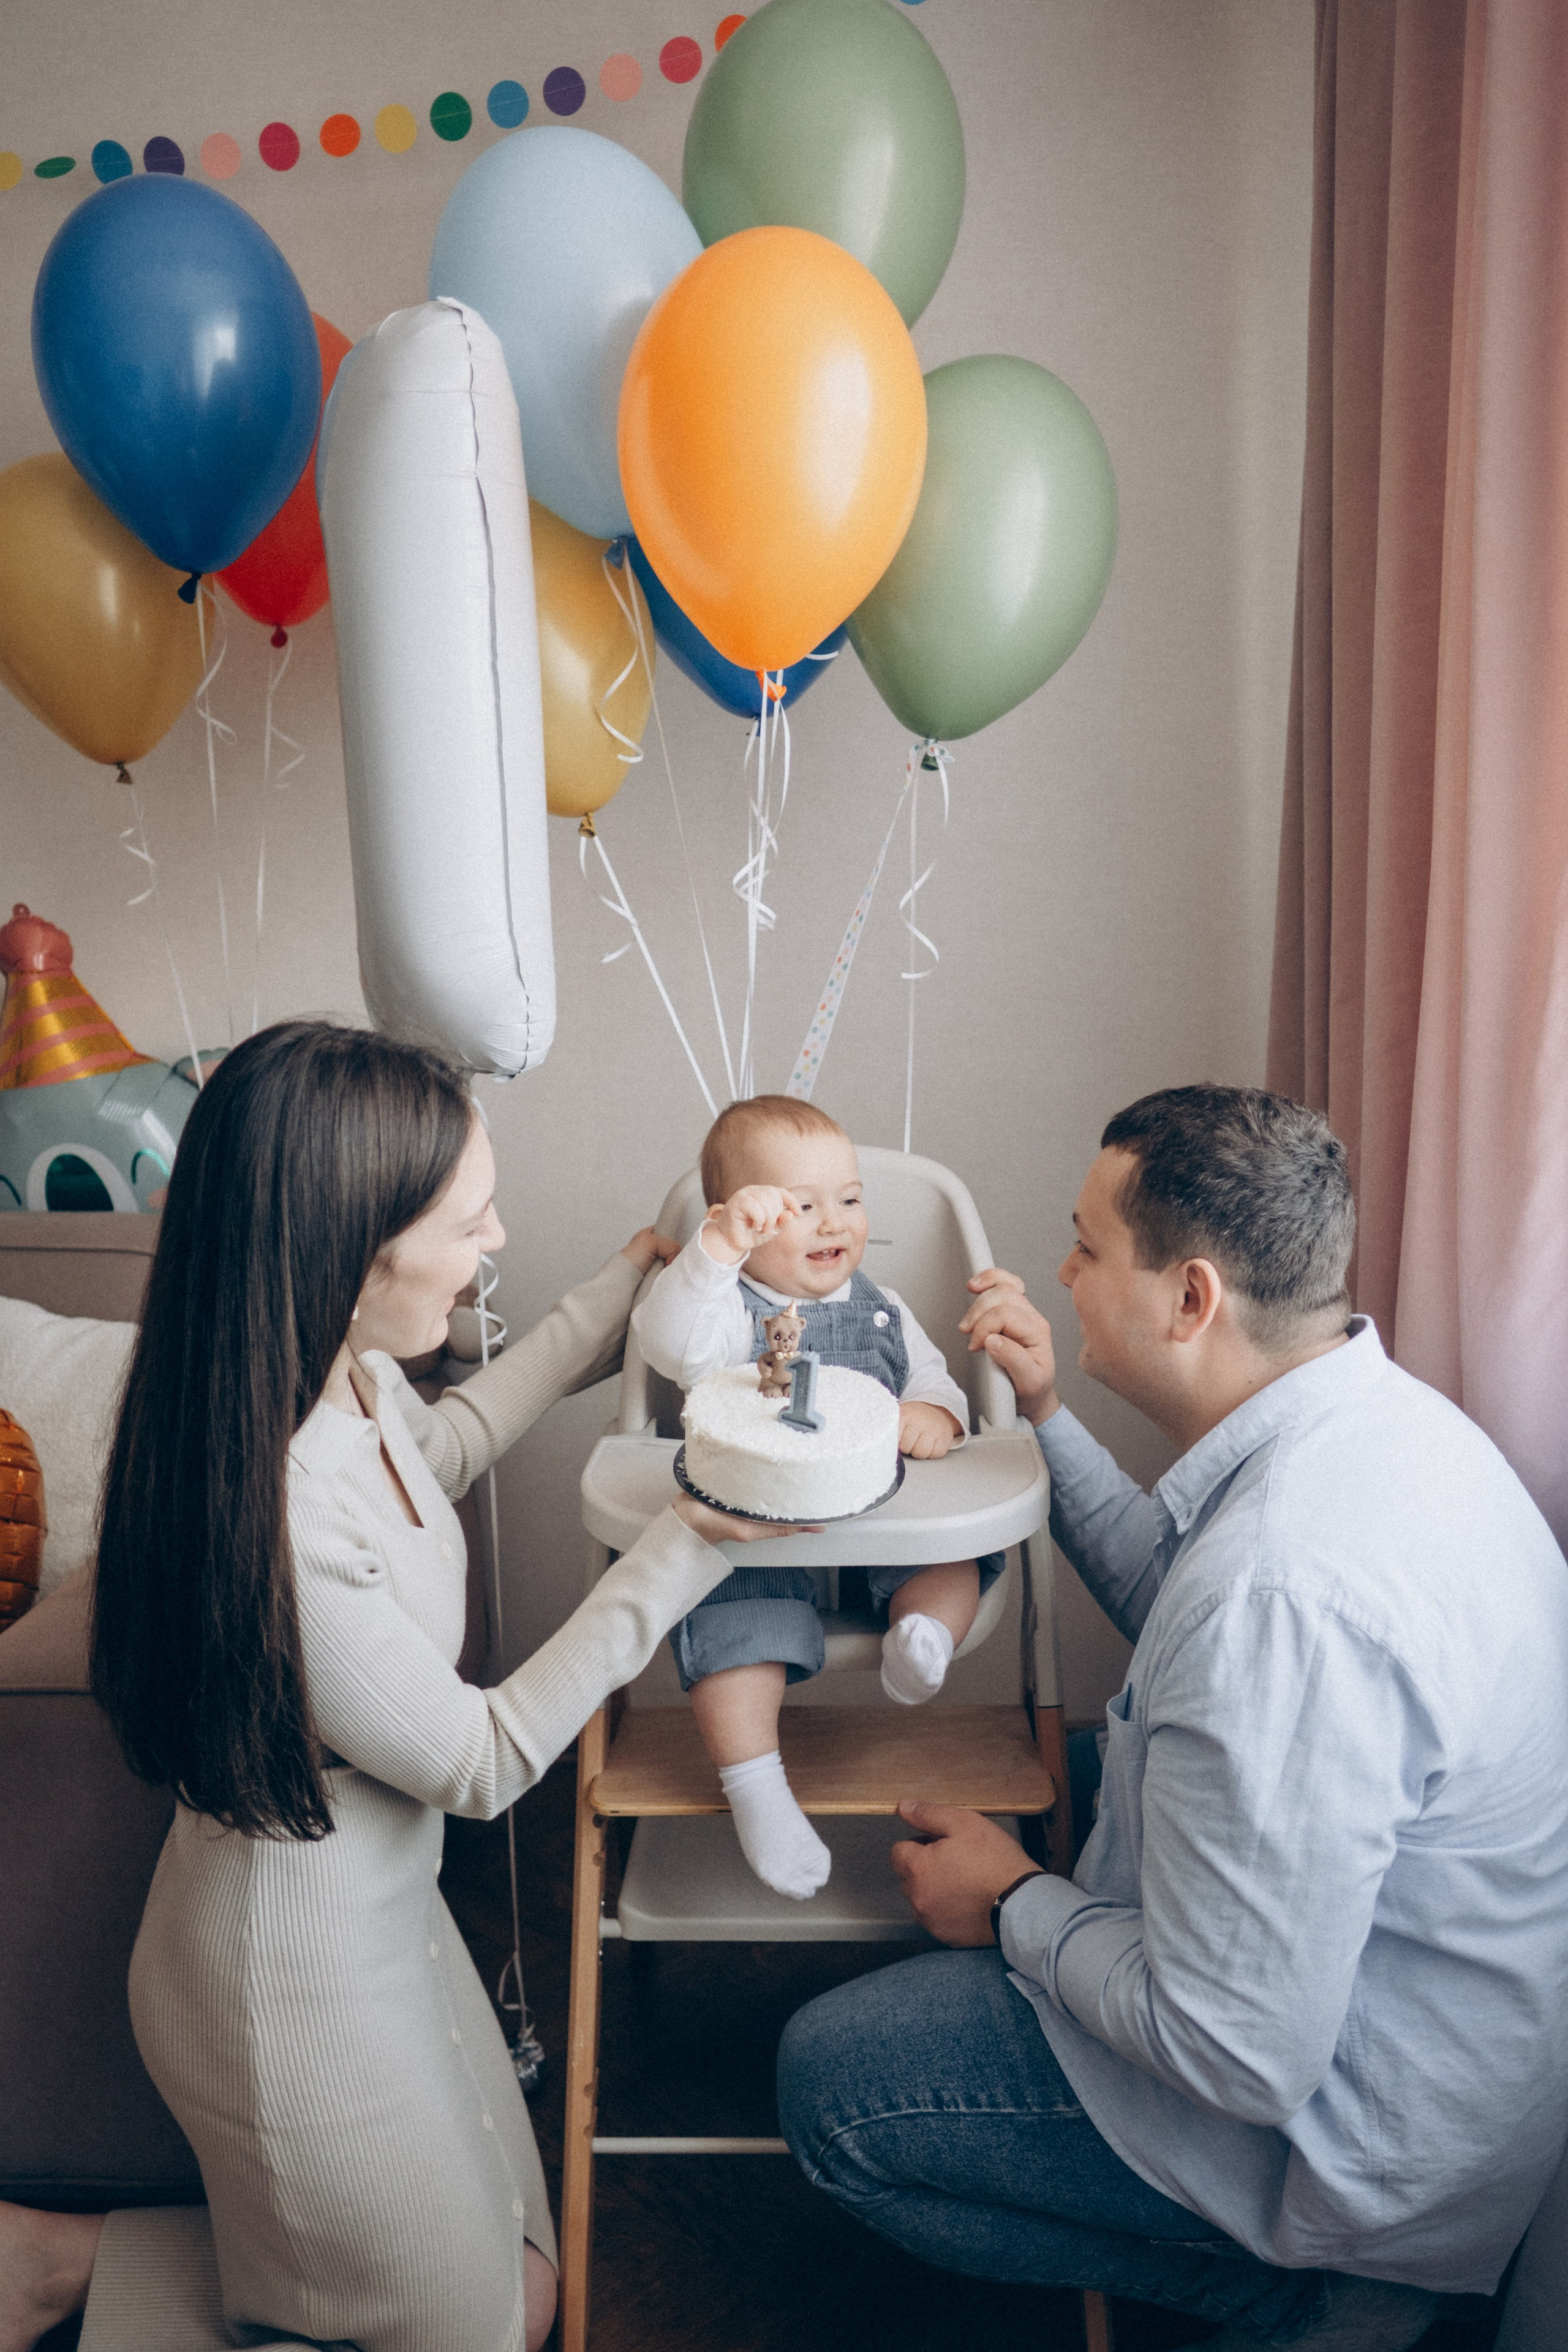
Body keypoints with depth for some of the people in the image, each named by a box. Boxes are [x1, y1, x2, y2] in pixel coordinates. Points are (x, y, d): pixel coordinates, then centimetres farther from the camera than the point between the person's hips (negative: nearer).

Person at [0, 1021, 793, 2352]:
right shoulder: (281, 1523, -36)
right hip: (304, 1979, -8)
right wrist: (682, 1550, -18)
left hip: (376, 1906, 8)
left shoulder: (350, 1379, -12)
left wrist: (615, 1297, 12)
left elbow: (442, 1450, 14)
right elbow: (483, 1761, -21)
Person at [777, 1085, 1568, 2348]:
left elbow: (1242, 2058, -29)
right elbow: (1183, 1615, 13)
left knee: (829, 2079, -3)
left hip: (1356, 2134, -9)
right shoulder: (1371, 1411, -5)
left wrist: (1012, 1906, -13)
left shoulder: (1286, 1589, -37)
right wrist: (1047, 1414, 5)